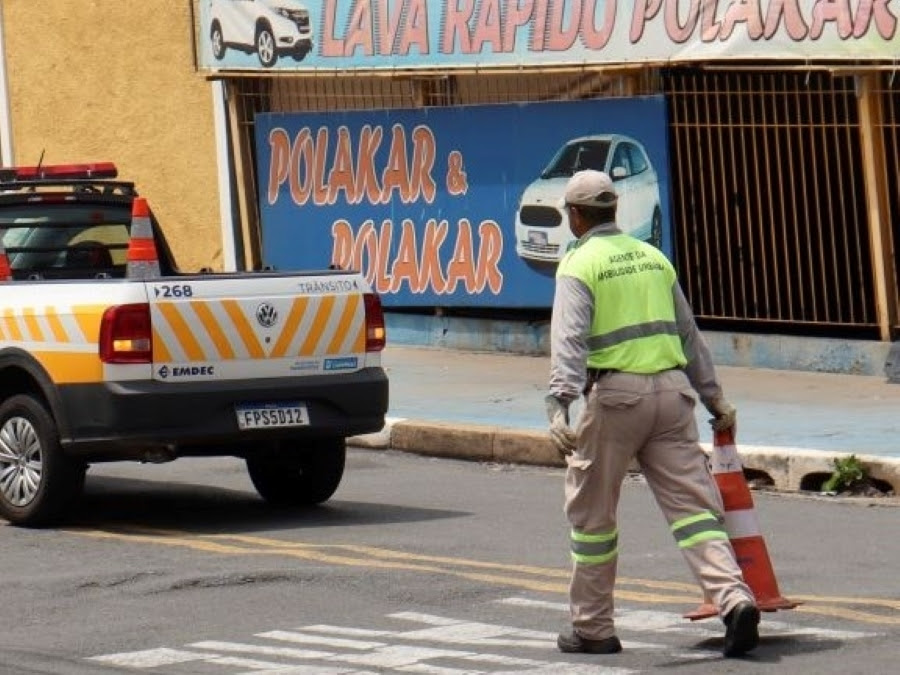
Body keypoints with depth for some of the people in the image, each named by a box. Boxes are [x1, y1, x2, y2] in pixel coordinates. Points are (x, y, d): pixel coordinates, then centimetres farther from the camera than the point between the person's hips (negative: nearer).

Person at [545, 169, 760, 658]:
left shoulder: (579, 265, -2)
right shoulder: (651, 256, 17)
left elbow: (569, 339, -17)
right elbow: (688, 332, 22)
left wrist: (559, 404, -26)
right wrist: (712, 396, 29)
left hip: (614, 393, -5)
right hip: (671, 388, 5)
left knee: (592, 515, 8)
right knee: (692, 502, 0)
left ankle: (592, 629, 14)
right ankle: (733, 597, -19)